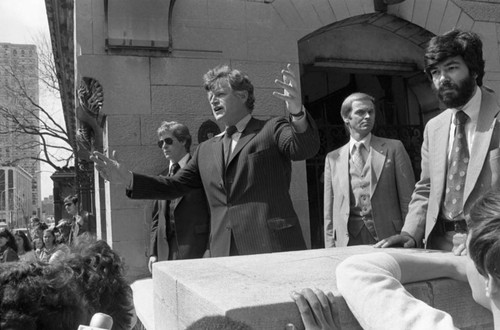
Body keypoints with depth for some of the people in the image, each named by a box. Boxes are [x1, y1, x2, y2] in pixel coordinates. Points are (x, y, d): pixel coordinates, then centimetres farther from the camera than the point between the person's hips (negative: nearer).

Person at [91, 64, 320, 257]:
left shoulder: (272, 130, 4)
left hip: (273, 250, -4)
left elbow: (305, 148, -14)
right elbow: (174, 186, 20)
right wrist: (127, 178, 9)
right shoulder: (206, 151, 19)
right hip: (224, 255, 4)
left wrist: (297, 113, -35)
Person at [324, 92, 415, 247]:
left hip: (388, 238, -1)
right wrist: (330, 249, 3)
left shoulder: (393, 148, 5)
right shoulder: (333, 158, 10)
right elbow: (329, 211, 10)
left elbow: (408, 200, 3)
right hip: (348, 241, 1)